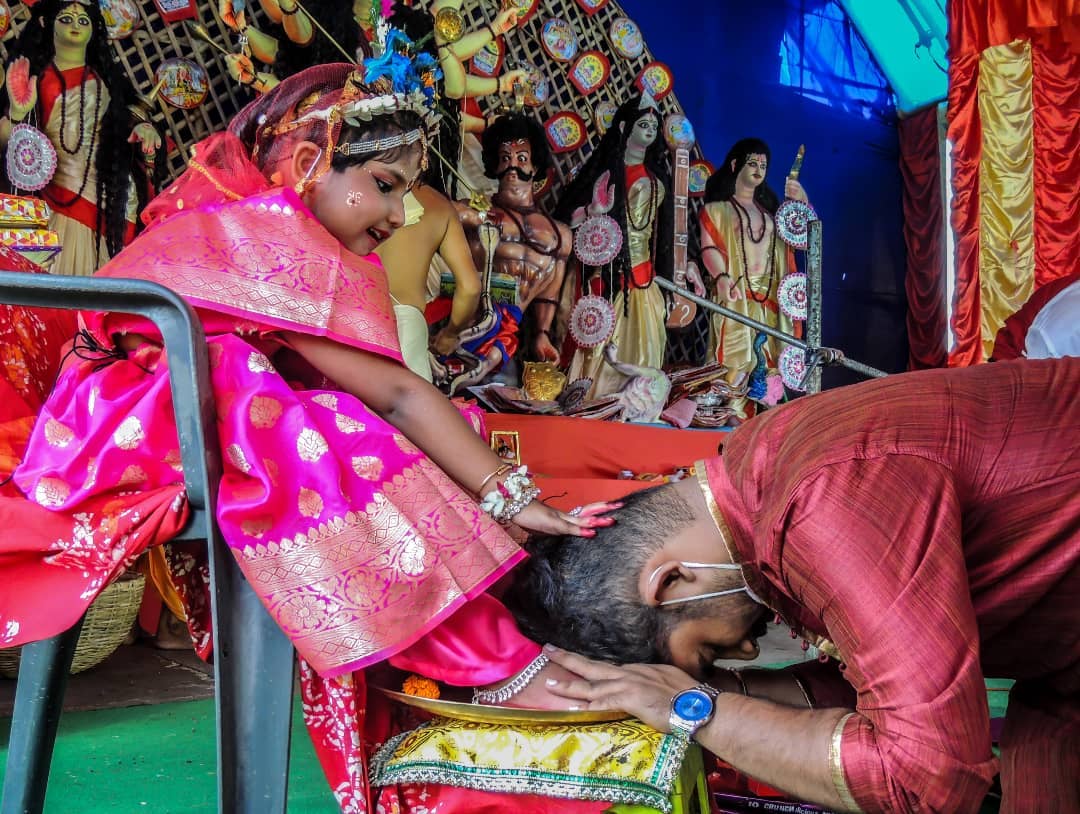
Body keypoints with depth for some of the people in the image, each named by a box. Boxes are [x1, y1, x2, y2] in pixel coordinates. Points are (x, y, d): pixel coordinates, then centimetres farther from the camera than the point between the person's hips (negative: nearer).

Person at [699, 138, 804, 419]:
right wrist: (721, 277, -21)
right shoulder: (718, 207, 9)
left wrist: (802, 204, 4)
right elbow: (709, 247, -4)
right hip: (736, 296, -5)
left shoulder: (770, 207, 23)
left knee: (767, 362, -1)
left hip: (770, 297, 5)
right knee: (737, 356, -13)